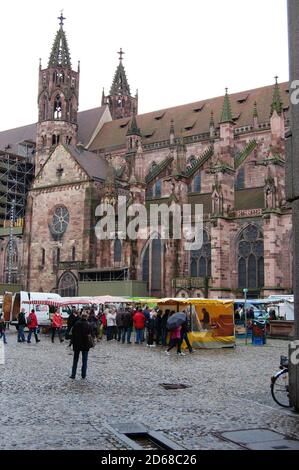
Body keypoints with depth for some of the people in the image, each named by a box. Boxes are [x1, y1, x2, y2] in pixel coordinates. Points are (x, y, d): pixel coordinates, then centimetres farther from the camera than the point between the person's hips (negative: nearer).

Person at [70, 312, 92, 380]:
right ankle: (83, 375, 10)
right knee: (84, 360, 8)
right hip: (85, 344, -1)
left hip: (77, 344, 2)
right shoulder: (88, 325, -9)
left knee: (75, 360, 11)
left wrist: (73, 343, 7)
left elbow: (73, 334, 0)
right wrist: (90, 344, 2)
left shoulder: (76, 324, -4)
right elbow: (90, 335, -7)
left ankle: (73, 375, 10)